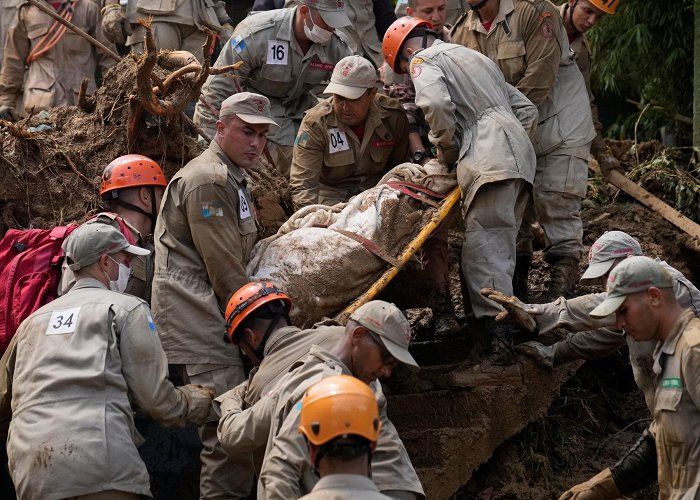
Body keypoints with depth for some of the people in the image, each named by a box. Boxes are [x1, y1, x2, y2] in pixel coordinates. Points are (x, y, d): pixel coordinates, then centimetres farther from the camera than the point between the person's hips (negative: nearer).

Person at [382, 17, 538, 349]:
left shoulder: (424, 60, 7)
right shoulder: (475, 57, 34)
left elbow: (436, 105, -15)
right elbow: (526, 110, 30)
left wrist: (447, 151, -1)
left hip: (489, 161, -9)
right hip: (520, 156, 9)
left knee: (484, 250, -11)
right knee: (500, 249, 12)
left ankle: (499, 331, -18)